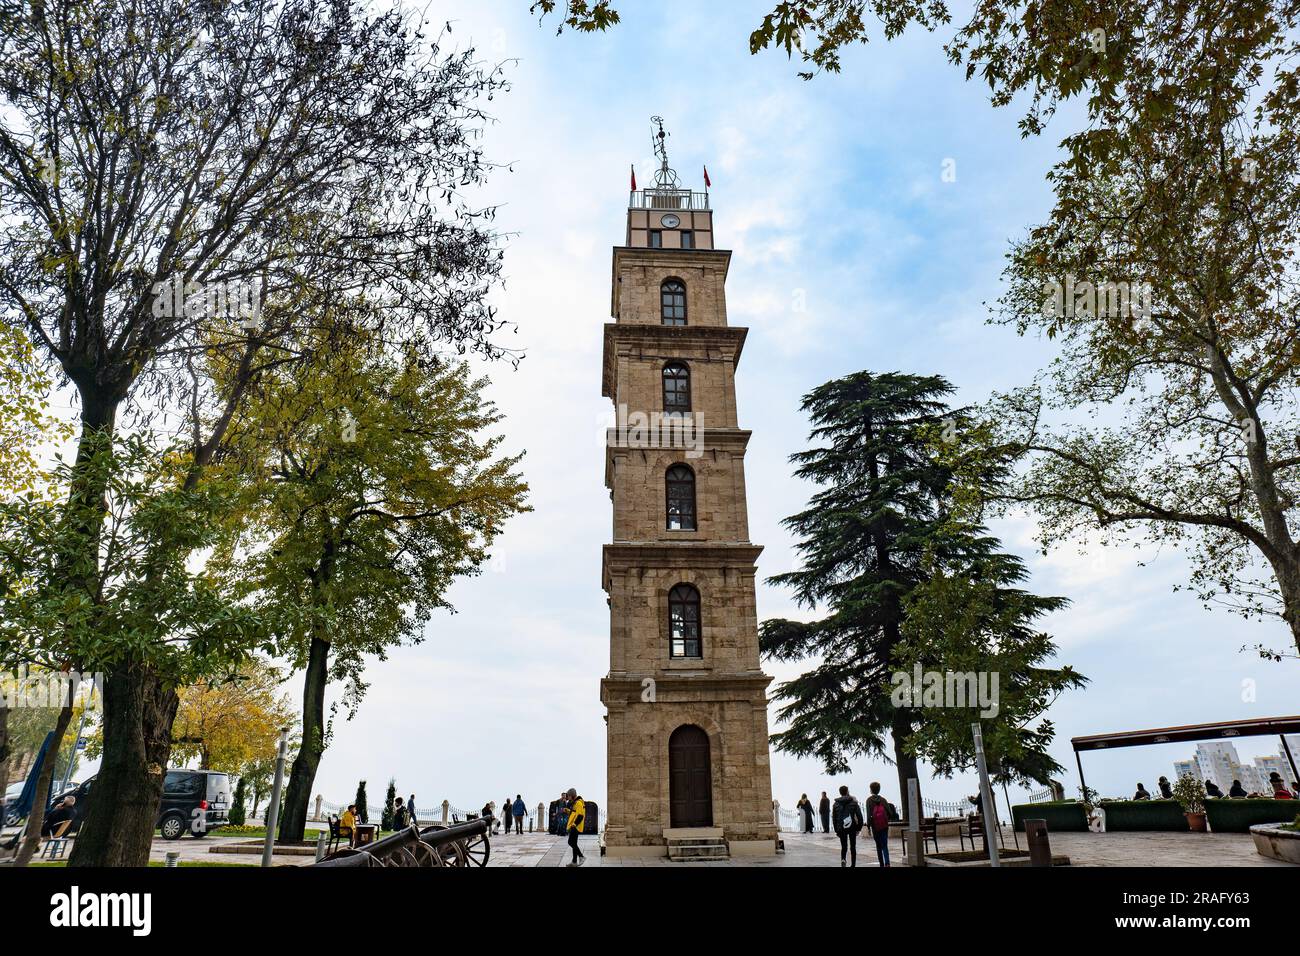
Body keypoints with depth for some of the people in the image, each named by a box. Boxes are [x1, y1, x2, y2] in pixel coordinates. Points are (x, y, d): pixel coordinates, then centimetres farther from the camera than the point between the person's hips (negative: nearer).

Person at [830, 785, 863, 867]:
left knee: (843, 847, 10)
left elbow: (834, 818, 5)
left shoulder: (836, 804, 3)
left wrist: (836, 830, 11)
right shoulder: (853, 802, -2)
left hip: (841, 828, 1)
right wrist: (859, 828, 0)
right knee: (853, 847, 12)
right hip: (852, 827, -1)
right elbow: (859, 816, -7)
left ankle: (843, 859, -16)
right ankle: (853, 864, 12)